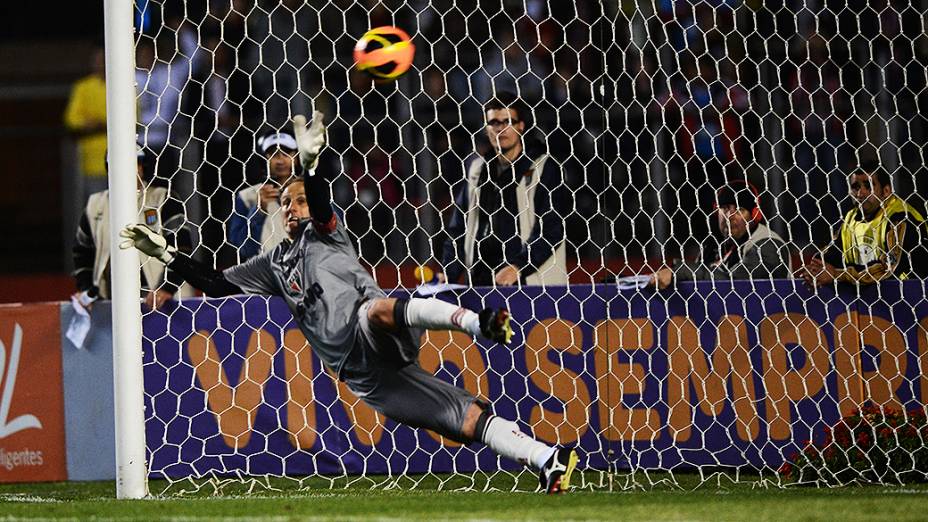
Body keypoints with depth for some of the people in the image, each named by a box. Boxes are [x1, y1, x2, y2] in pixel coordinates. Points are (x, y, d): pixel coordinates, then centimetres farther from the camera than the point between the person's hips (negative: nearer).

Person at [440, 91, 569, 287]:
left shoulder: (544, 167, 1)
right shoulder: (478, 170, 17)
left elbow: (551, 228, -8)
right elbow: (458, 226, 19)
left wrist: (518, 267, -18)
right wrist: (449, 274, 6)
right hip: (481, 281, 4)